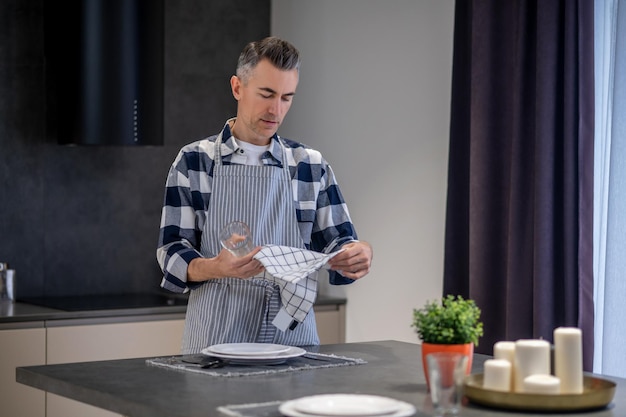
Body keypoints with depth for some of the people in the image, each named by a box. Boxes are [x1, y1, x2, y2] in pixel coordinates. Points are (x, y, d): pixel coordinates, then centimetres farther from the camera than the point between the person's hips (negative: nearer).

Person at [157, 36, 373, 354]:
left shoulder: (312, 166, 11)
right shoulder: (194, 161, 4)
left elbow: (336, 242, 12)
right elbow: (172, 253, 0)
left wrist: (359, 253, -11)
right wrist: (216, 267, -20)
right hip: (217, 338, -3)